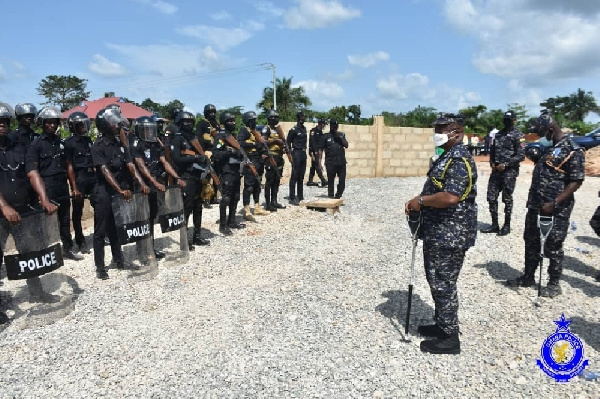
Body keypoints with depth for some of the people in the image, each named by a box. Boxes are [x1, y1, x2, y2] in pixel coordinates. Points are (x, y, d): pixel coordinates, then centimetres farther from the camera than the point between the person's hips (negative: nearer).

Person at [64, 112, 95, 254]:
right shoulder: (69, 142, -7)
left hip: (92, 177, 5)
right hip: (79, 179, -5)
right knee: (78, 212, 4)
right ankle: (81, 241, 14)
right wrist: (74, 187, -14)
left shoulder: (88, 140, 11)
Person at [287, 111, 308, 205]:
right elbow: (288, 142, -8)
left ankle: (300, 196, 20)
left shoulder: (304, 128, 12)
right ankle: (292, 198, -3)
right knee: (294, 176, -6)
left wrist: (304, 149, 14)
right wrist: (290, 154, -10)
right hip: (296, 153, -8)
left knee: (301, 176, 12)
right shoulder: (294, 129, -10)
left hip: (303, 154, 8)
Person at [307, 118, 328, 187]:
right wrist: (315, 151, -21)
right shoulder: (313, 131, -8)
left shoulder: (321, 132, 18)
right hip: (314, 151, -9)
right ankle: (323, 181, -18)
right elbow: (312, 141, -16)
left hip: (319, 151, 9)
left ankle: (310, 181, 14)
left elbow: (322, 143, 20)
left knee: (313, 166, 10)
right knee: (318, 166, -12)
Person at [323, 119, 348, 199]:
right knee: (330, 181, 3)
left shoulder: (341, 135, 14)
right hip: (330, 163, -3)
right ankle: (331, 197, 12)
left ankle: (338, 196, 19)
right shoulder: (326, 136, 5)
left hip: (341, 162, 3)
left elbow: (346, 145, 3)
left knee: (342, 181, 3)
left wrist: (340, 137, -7)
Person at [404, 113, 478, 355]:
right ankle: (443, 325, 35)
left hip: (449, 234, -11)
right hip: (439, 232, 11)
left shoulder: (459, 159, -19)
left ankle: (449, 338, 15)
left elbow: (451, 197, -30)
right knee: (437, 281, 20)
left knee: (443, 284, 0)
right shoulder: (449, 156, 15)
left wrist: (421, 201, -16)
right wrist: (418, 202, 4)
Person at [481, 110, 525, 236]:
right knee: (491, 197, 5)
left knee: (507, 199, 1)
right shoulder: (498, 134, 15)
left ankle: (507, 225, 12)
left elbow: (521, 155, -11)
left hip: (510, 171, -6)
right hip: (496, 170, 6)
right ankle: (494, 224, 14)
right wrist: (492, 163, 1)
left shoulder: (518, 135, -4)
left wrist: (505, 164, -16)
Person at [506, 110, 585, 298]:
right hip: (536, 205, 8)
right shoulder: (548, 147, 11)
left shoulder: (573, 150, -13)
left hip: (556, 210, -8)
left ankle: (554, 283, 20)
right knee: (531, 242, 15)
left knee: (553, 247, 4)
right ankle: (528, 277, 29)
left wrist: (554, 203, -23)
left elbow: (576, 181, -17)